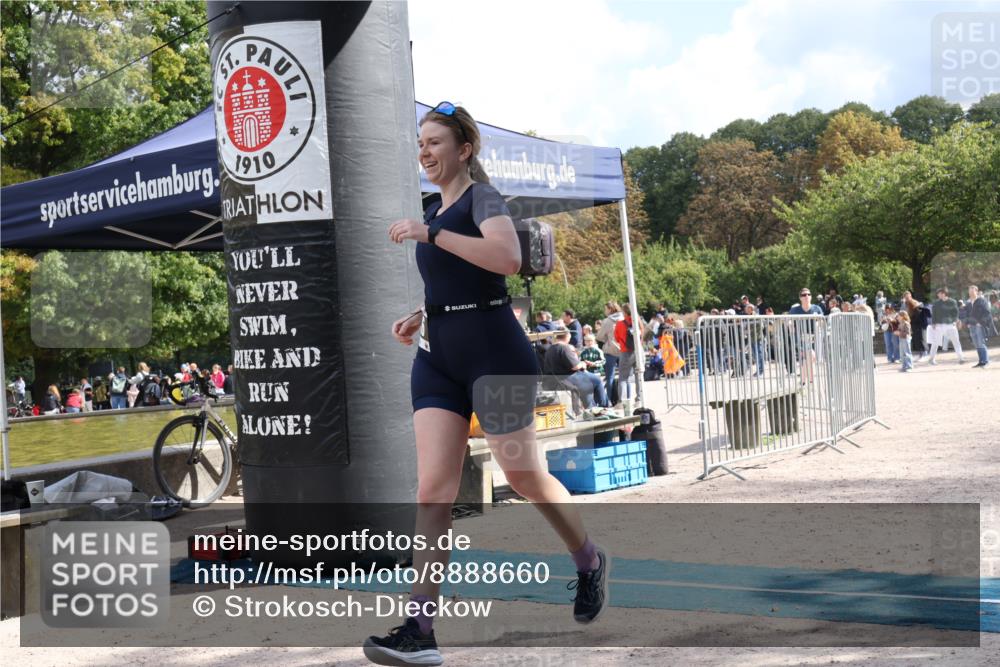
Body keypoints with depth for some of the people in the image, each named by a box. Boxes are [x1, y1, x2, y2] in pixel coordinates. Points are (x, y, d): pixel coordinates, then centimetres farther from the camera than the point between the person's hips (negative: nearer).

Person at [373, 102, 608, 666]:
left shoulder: (482, 197, -5)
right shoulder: (437, 211, 19)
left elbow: (508, 258, -27)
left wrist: (430, 234, -26)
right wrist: (421, 317, 14)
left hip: (493, 350, -7)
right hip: (438, 356, 7)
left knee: (526, 476, 4)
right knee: (433, 487, -6)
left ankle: (590, 561, 32)